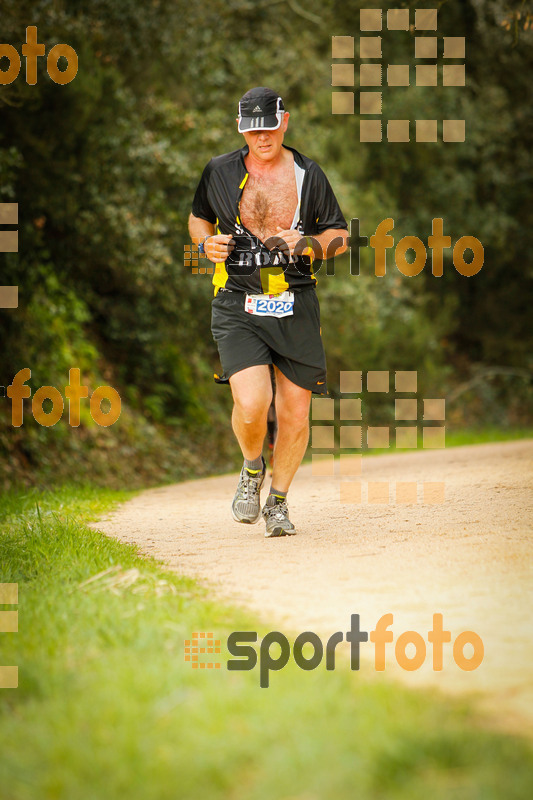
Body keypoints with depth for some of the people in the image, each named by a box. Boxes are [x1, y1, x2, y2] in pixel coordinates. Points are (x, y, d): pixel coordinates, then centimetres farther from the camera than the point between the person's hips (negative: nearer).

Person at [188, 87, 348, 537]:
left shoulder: (308, 175, 4)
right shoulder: (220, 173, 5)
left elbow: (340, 236, 11)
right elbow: (198, 218, 22)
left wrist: (310, 245, -11)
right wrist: (206, 243, -1)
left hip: (296, 307, 1)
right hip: (237, 308, -1)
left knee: (295, 414, 3)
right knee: (250, 405, -20)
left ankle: (278, 500, 26)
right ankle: (252, 468, 13)